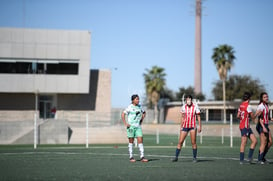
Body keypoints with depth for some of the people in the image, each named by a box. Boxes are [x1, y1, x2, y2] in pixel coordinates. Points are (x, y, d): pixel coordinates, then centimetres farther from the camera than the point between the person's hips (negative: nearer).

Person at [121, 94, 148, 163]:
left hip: (138, 126, 5)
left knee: (140, 140, -4)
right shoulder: (130, 107, -8)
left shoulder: (139, 106, 8)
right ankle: (131, 157, 10)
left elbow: (144, 112, 26)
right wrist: (125, 124, -13)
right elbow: (123, 114, -10)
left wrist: (141, 120, 15)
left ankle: (142, 157, -4)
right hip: (131, 126, -5)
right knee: (131, 141, 2)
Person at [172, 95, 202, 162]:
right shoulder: (183, 107, 5)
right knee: (180, 142, -2)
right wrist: (181, 126, 13)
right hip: (185, 126, 3)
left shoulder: (195, 107, -4)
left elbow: (198, 117, -1)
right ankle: (176, 157, 3)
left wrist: (199, 126, -7)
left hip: (192, 127, -3)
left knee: (193, 142, -6)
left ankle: (194, 158, 4)